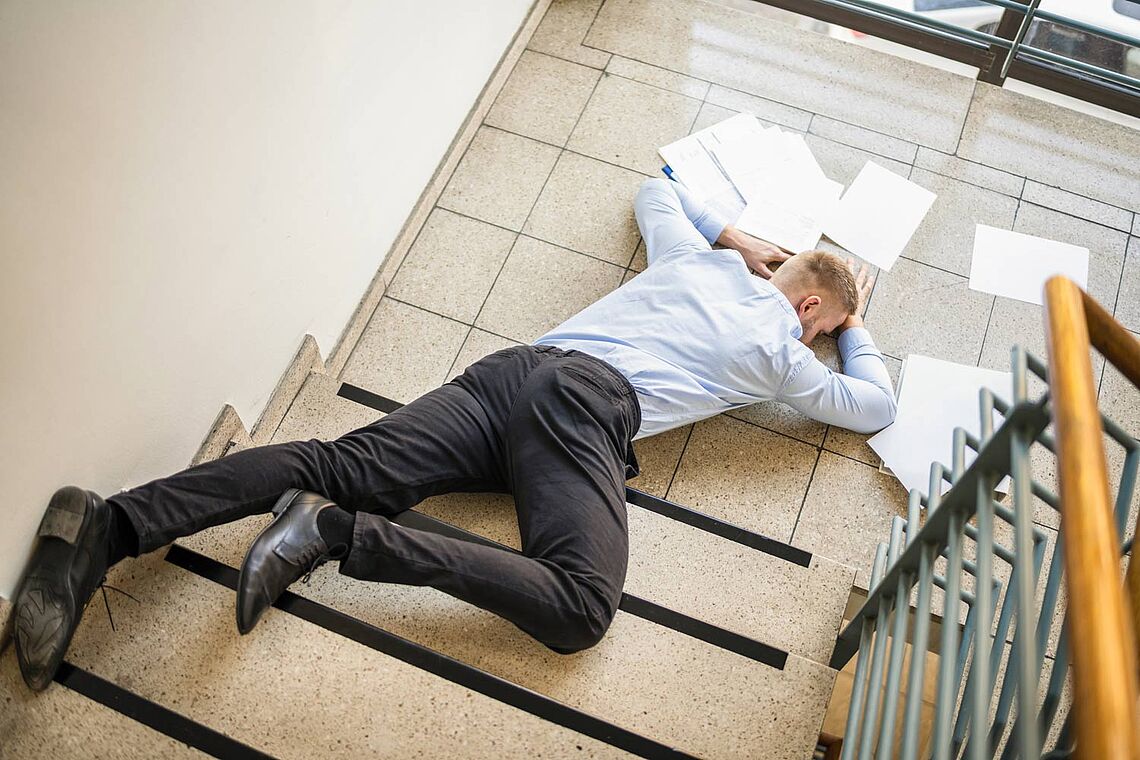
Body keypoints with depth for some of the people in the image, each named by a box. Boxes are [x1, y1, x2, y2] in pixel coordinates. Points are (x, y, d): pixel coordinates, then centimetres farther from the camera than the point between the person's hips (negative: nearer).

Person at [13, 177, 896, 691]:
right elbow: (874, 407, 28)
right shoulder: (779, 345, 16)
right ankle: (346, 536, -28)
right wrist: (858, 332, 45)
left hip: (518, 369, 7)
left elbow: (654, 191, 50)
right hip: (588, 404, -7)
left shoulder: (696, 257, 30)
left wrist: (737, 237, 51)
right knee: (580, 609, -21)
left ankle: (107, 525, -19)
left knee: (337, 466, -6)